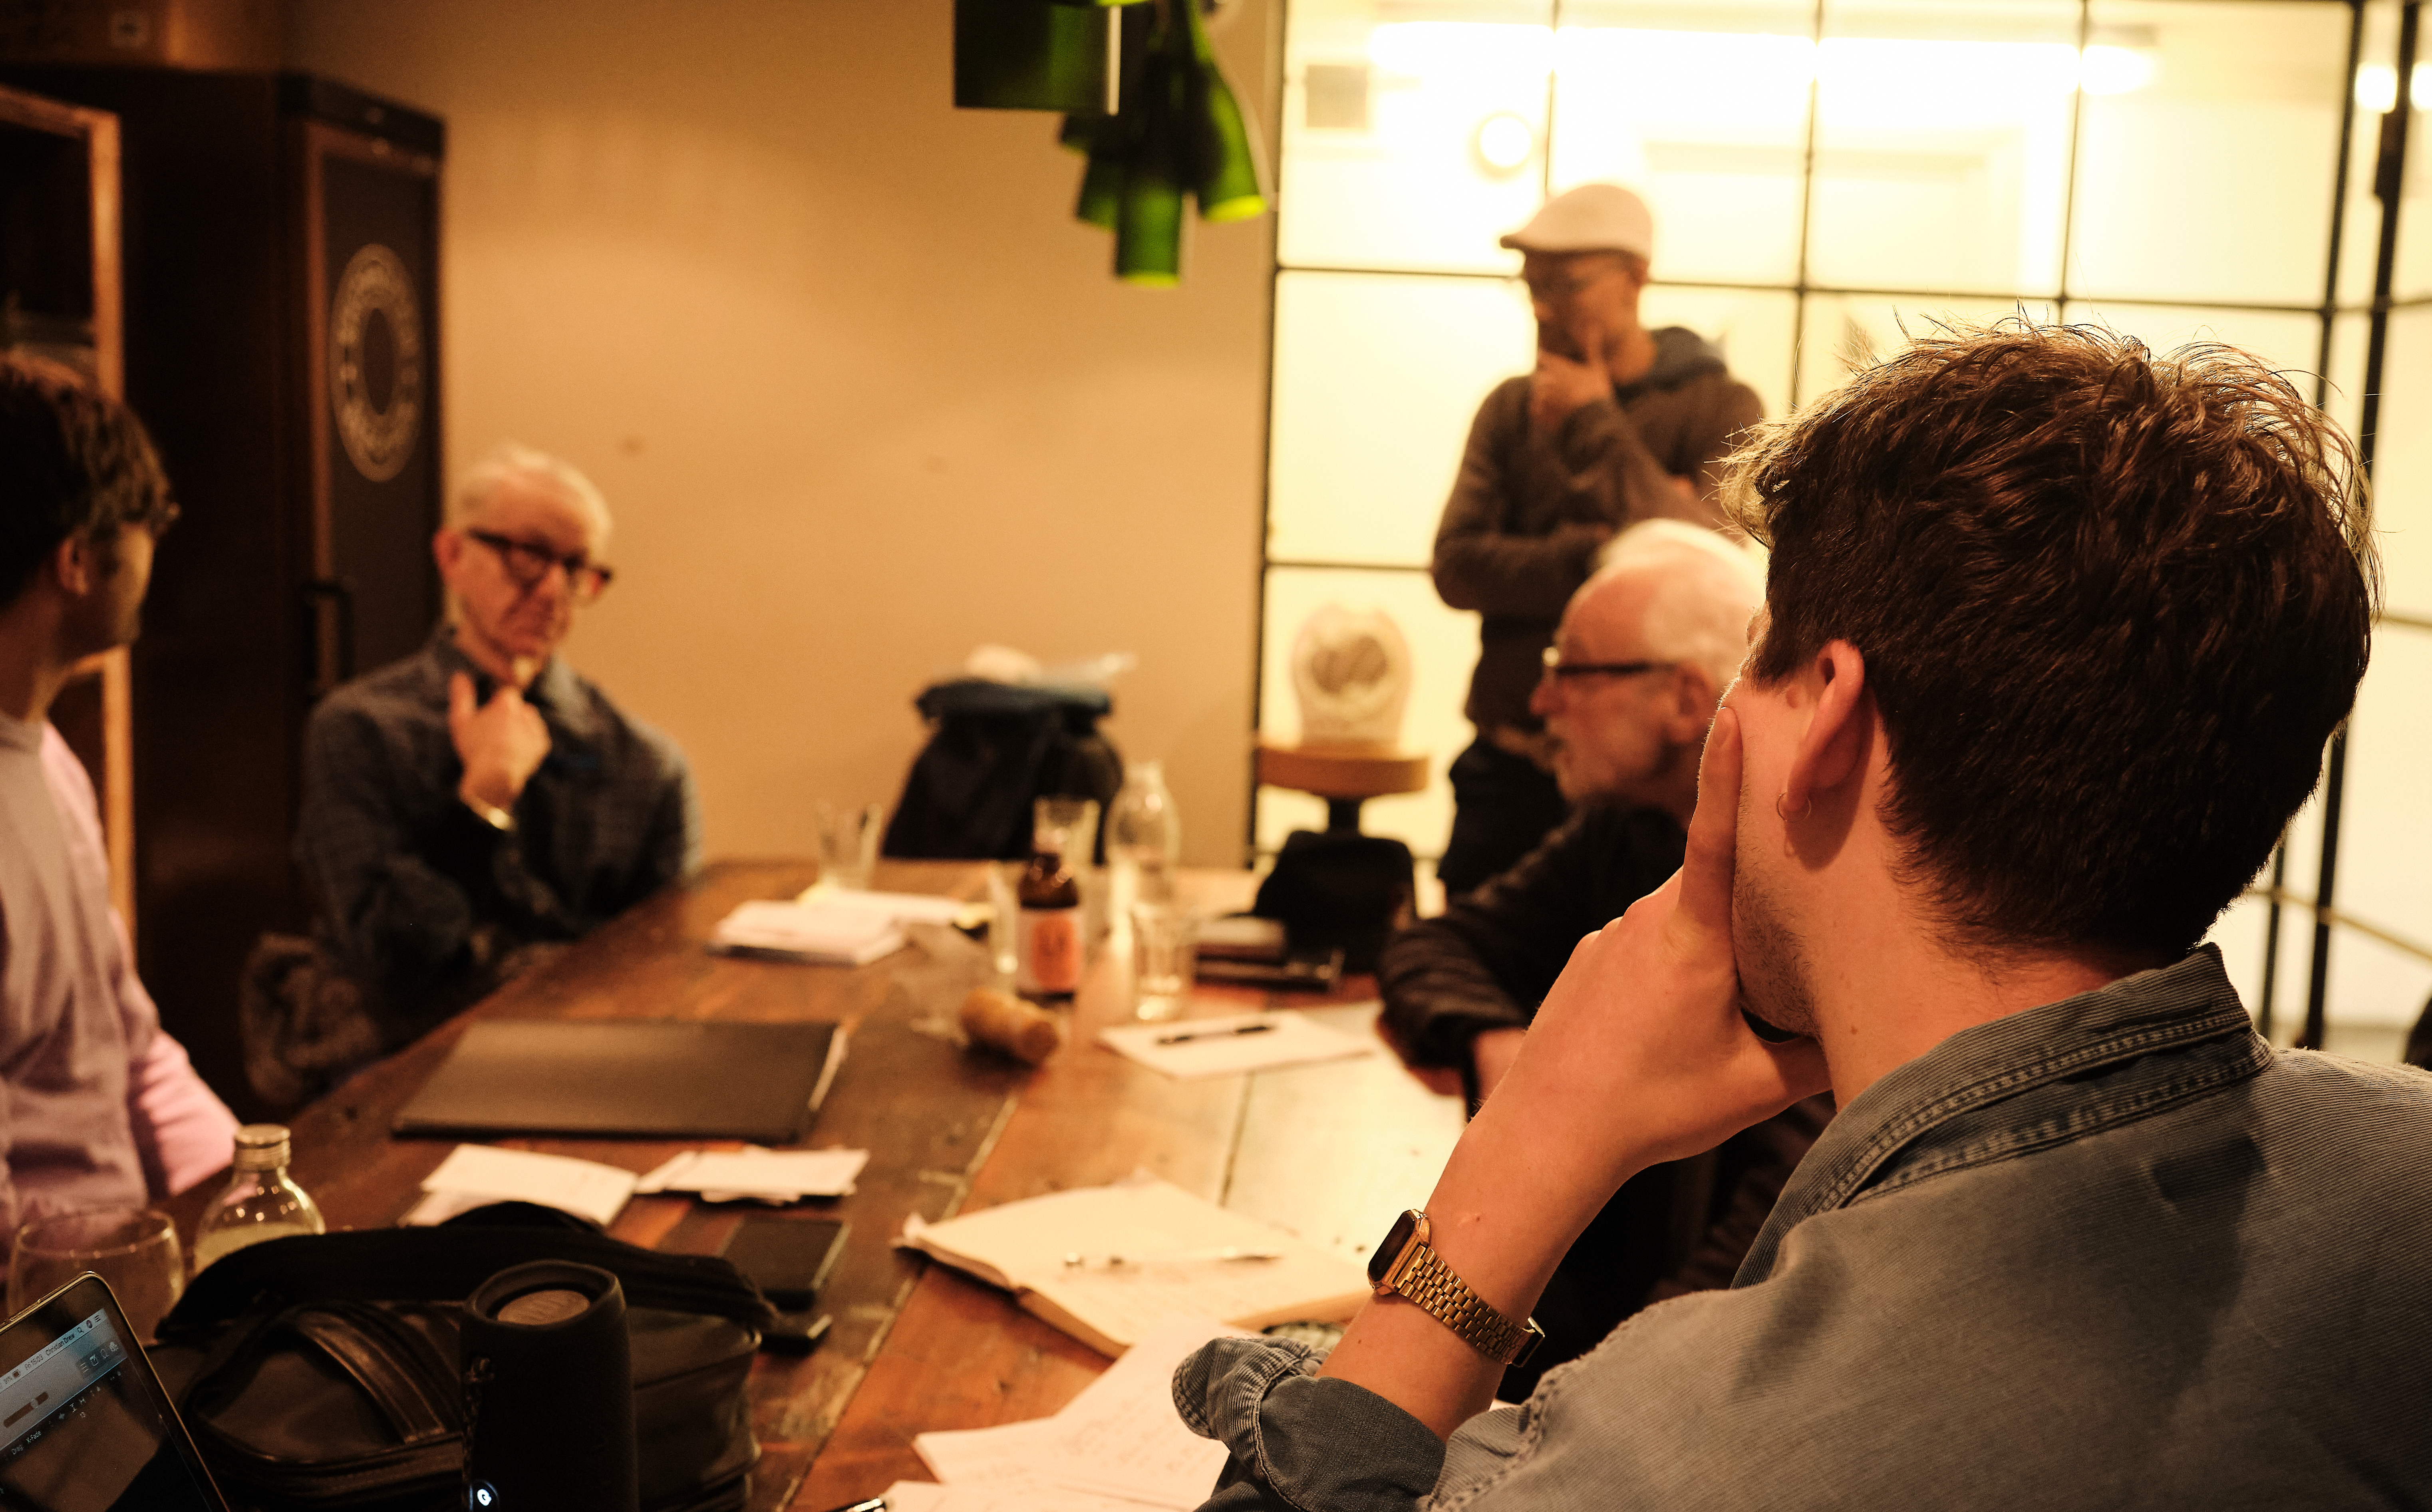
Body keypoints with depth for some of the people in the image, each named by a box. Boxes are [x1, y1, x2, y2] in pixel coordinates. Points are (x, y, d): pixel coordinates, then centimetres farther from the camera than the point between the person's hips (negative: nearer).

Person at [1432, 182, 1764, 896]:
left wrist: (1595, 426, -14)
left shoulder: (1720, 409, -4)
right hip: (1507, 769, 4)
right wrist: (1594, 559, -17)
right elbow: (1457, 566, -4)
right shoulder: (1511, 408, 8)